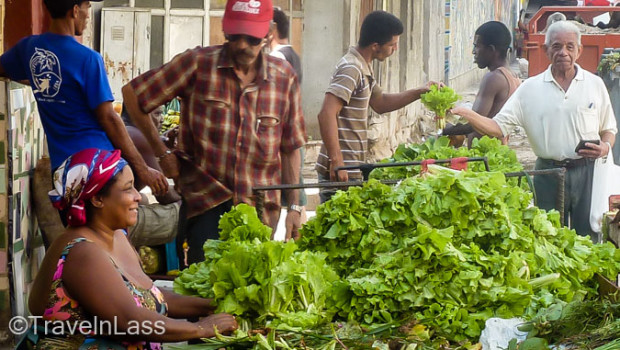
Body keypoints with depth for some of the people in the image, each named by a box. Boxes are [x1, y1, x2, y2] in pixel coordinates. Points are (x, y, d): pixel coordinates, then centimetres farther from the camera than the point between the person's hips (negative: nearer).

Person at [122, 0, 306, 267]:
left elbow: (290, 147, 11)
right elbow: (132, 94, 3)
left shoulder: (284, 77, 6)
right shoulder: (198, 63, -3)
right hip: (205, 204, -3)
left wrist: (294, 207, 7)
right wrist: (162, 153, 2)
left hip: (261, 207, 3)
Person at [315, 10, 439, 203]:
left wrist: (419, 92, 19)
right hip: (341, 172, -10)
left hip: (352, 169, 10)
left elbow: (380, 102, 29)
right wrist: (336, 161, -27)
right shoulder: (351, 69, -17)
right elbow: (326, 114, -26)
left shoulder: (363, 67, 15)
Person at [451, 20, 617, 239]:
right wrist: (466, 114, -18)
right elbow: (499, 127, -1)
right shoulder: (530, 88, 4)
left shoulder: (595, 84, 6)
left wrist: (605, 147, -9)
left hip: (587, 172, 0)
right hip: (548, 173, 0)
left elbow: (609, 129, 14)